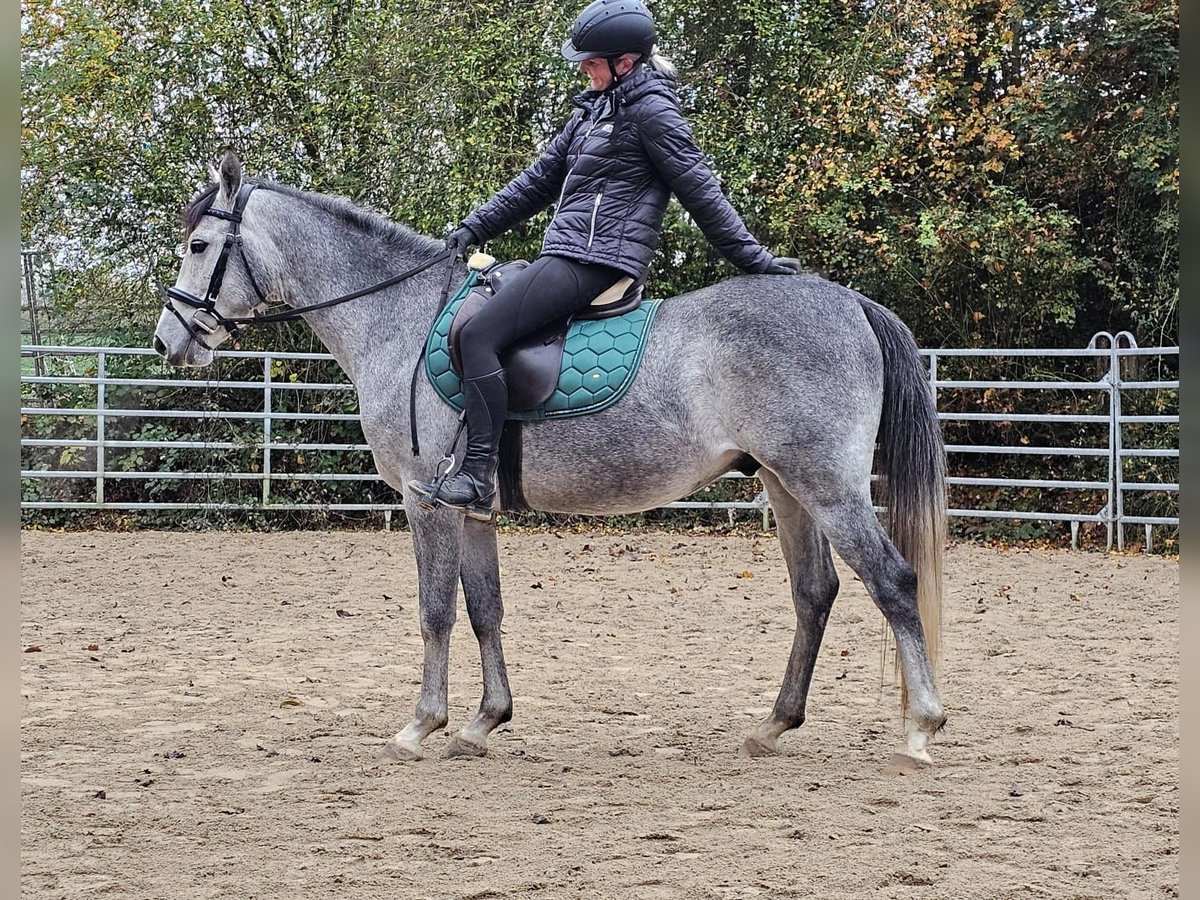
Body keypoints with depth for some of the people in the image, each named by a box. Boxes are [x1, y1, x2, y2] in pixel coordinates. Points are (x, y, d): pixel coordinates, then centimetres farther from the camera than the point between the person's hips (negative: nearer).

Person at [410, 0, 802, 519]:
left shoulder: (650, 110, -9)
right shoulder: (597, 107, 19)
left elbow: (699, 191, -8)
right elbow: (540, 180, 23)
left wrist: (753, 260, -8)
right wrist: (474, 229, 17)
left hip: (597, 259, -11)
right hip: (569, 257, 11)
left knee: (481, 336, -21)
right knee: (471, 326, 14)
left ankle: (478, 479, -28)